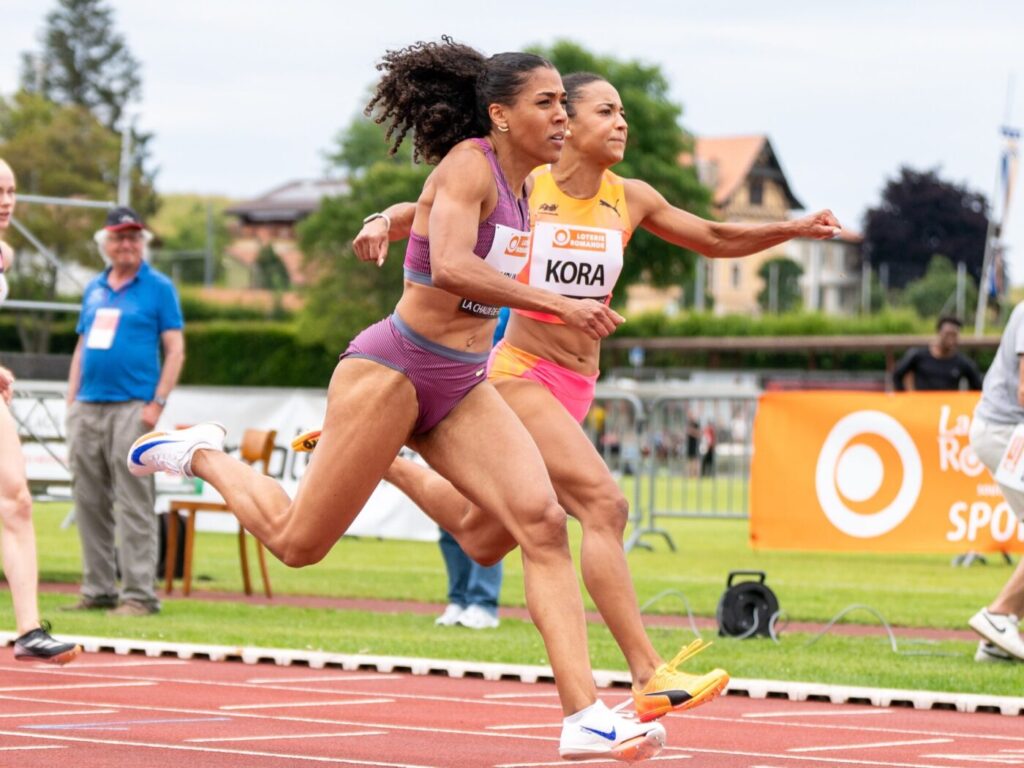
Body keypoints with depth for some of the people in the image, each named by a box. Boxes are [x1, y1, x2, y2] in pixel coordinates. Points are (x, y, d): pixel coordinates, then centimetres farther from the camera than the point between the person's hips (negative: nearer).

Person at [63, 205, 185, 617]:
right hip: (87, 409, 6)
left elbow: (175, 349, -3)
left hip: (132, 408, -6)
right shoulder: (94, 289, 18)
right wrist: (72, 401, 12)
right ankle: (98, 590, 13)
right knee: (89, 502, 6)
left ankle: (139, 594, -8)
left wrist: (156, 404, -11)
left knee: (134, 504, -9)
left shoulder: (158, 288, 2)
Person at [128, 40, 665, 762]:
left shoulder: (526, 187, 10)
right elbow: (450, 268, -34)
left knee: (542, 523, -16)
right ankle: (201, 453, 34)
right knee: (297, 542, 6)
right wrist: (556, 304, -36)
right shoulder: (469, 165, -16)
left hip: (463, 386, 7)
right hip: (393, 370, -7)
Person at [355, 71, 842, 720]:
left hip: (576, 387, 7)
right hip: (522, 372, -7)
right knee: (604, 503, -24)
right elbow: (426, 210, 0)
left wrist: (793, 229, 0)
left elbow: (716, 239, 13)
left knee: (479, 530, 20)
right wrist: (382, 224, -21)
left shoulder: (630, 200, 5)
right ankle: (649, 677, -28)